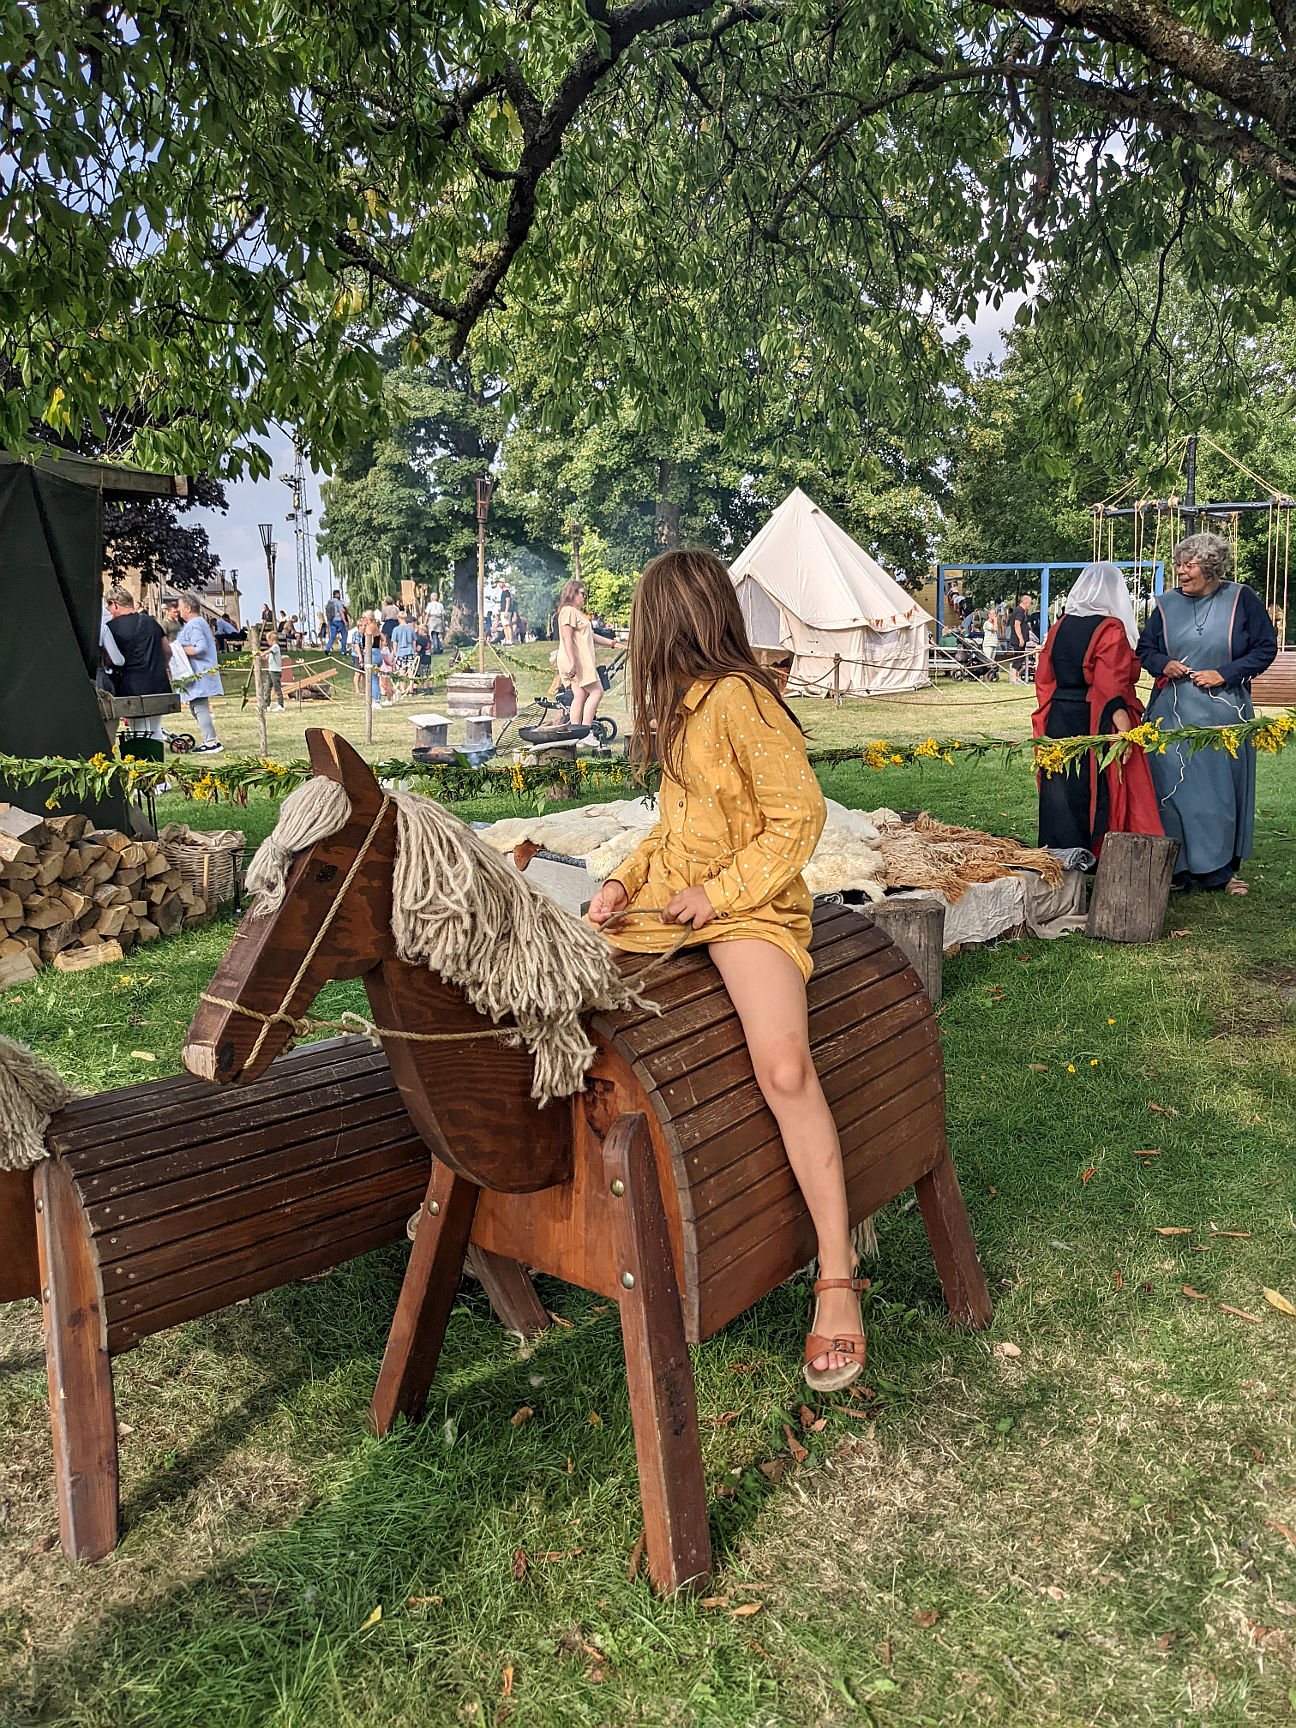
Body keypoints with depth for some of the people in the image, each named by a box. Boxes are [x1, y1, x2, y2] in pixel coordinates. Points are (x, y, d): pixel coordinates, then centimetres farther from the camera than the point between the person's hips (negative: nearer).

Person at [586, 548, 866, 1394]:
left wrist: (720, 892, -18)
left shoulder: (739, 697, -11)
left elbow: (800, 816, -15)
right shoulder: (685, 704, 17)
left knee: (785, 1067, -30)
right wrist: (626, 880, 7)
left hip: (748, 905, -9)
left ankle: (837, 1279, -19)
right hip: (670, 900, 9)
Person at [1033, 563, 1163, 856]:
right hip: (1096, 723, -6)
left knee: (1061, 796, 9)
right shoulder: (1111, 629, -9)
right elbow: (1111, 684, -18)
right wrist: (1124, 730, -19)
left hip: (1058, 722, 6)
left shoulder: (1059, 627, 9)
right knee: (1098, 794, 1)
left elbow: (1044, 678, 11)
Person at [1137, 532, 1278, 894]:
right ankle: (1178, 868, 7)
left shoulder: (1241, 600, -1)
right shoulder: (1166, 605, 5)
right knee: (1173, 787, -1)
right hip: (1174, 713, 1)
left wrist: (1224, 674, -11)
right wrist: (1164, 665, -8)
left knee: (1222, 789, 4)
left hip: (1224, 714, -1)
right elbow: (1145, 649, 13)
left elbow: (1266, 647, 0)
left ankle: (1219, 868, 16)